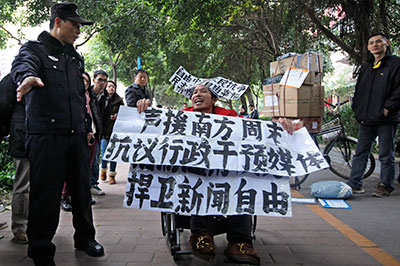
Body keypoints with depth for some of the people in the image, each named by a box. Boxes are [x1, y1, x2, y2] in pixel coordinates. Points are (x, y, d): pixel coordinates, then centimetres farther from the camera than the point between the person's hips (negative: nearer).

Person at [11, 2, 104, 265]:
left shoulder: (75, 57, 21)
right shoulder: (35, 49, 0)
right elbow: (23, 64, -25)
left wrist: (85, 126, 23)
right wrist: (27, 77, -49)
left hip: (76, 136, 7)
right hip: (46, 135, -6)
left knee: (82, 189, 12)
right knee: (46, 194, -1)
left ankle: (85, 237, 30)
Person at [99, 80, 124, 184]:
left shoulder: (119, 101, 10)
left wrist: (117, 116, -7)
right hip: (104, 129, -1)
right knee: (104, 152, -4)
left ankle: (112, 174, 8)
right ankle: (103, 169, 26)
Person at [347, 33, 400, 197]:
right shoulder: (366, 68, 19)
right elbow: (358, 90, 23)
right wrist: (357, 108, 11)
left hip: (386, 119, -6)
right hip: (366, 119, 6)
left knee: (386, 155, 2)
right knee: (360, 153, 7)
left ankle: (385, 186, 11)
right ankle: (354, 184, 12)